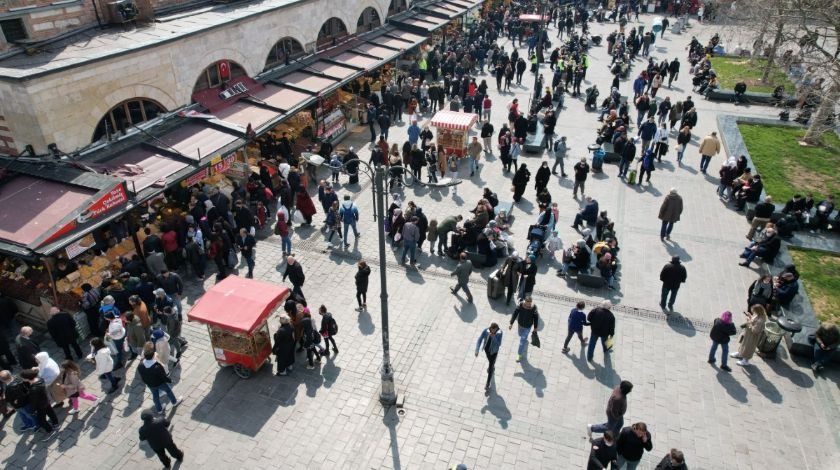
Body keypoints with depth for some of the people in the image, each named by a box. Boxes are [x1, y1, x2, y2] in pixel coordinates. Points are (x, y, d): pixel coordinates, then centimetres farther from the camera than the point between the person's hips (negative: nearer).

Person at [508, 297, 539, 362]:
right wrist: (511, 323, -18)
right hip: (520, 324, 3)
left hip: (528, 327, -3)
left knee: (522, 341, 1)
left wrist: (535, 327, -2)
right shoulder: (521, 305, -26)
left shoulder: (533, 308, -28)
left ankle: (519, 355, 20)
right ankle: (525, 341, 67)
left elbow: (536, 317, -13)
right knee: (520, 334, 31)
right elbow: (515, 313, -17)